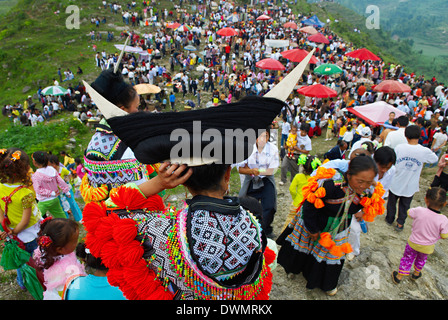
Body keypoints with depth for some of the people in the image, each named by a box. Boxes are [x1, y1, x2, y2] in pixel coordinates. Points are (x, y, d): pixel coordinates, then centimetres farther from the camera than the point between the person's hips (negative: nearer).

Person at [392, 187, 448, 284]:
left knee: (407, 258, 21)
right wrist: (434, 235, 5)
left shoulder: (419, 211, -30)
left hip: (413, 243, -1)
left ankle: (399, 277, 32)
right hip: (427, 247, 1)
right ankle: (416, 273, 54)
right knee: (421, 259, 31)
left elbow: (409, 213, -8)